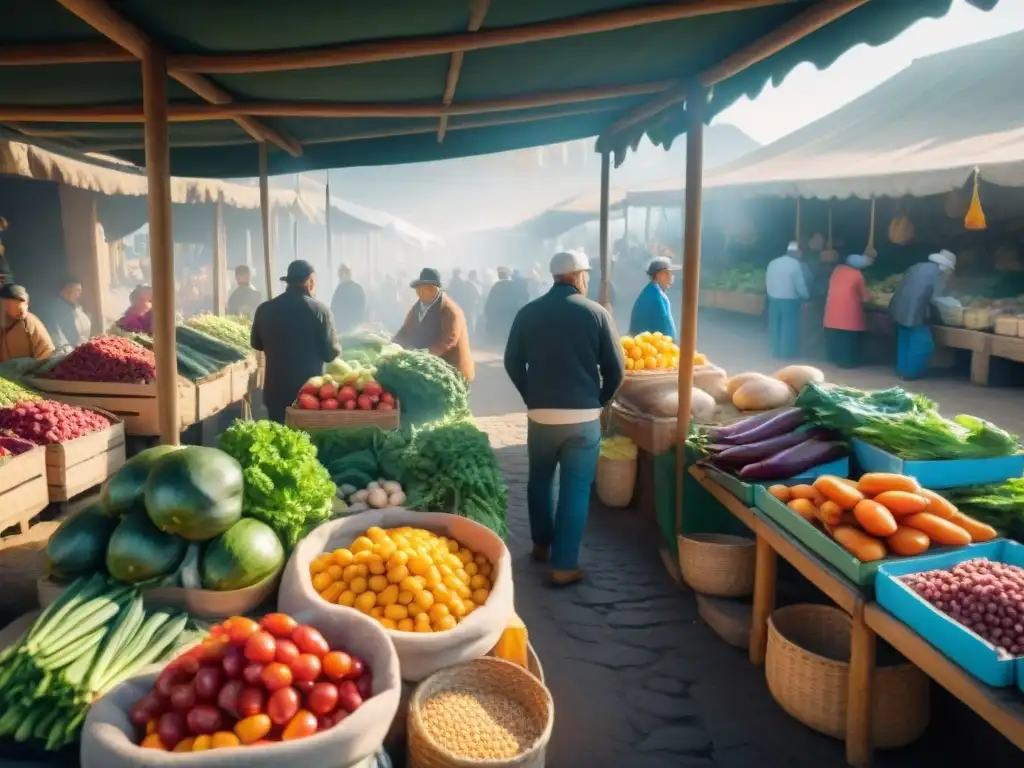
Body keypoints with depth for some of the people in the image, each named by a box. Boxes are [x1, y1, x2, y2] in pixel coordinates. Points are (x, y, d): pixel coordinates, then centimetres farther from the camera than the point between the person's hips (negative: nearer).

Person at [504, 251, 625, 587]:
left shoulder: (528, 313, 0)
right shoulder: (596, 313, -5)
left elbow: (512, 363, 5)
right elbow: (616, 369, -5)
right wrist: (598, 402, 11)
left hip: (540, 414, 2)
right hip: (584, 416, -2)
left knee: (540, 480, 22)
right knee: (575, 489, 5)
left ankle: (541, 544, 35)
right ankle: (564, 565, 8)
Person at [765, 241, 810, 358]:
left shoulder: (772, 263, 5)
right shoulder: (796, 264, -13)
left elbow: (767, 282, 8)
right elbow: (801, 285, -11)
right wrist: (806, 296, 7)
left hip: (773, 299, 5)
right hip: (790, 301, -5)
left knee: (775, 326, 13)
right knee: (789, 327, 5)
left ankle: (776, 351, 22)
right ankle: (788, 352, 12)